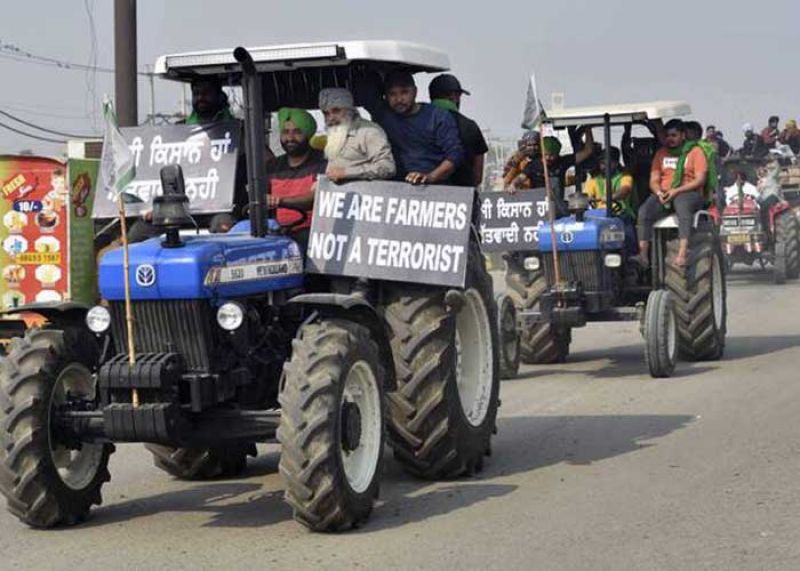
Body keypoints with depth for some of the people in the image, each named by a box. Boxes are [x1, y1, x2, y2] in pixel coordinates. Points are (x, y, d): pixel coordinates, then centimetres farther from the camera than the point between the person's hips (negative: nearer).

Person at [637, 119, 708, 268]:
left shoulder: (695, 151, 7)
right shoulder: (661, 154, 20)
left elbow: (700, 180, -4)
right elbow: (653, 180, 15)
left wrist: (676, 191, -15)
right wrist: (659, 192, -10)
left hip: (688, 193, -4)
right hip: (664, 195, 4)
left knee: (683, 205, -40)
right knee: (644, 211, -26)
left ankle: (682, 252, -51)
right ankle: (643, 254, -34)